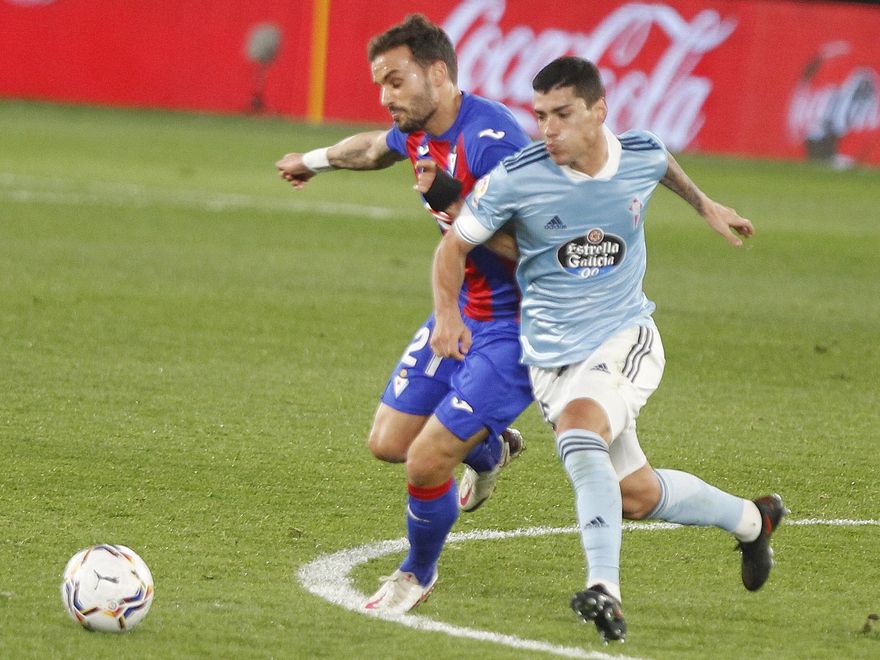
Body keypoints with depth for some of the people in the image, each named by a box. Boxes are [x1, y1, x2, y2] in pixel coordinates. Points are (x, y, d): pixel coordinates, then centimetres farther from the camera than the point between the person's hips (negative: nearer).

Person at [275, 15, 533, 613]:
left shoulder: (490, 138, -27)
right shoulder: (417, 132, 0)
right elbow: (377, 147, 28)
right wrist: (316, 160, 46)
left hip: (515, 326, -9)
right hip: (463, 309, 9)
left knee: (426, 463, -12)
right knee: (389, 443, 10)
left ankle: (419, 574, 18)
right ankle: (491, 451, 40)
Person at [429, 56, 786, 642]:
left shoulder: (642, 155, -7)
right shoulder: (516, 178, -14)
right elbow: (456, 244, -4)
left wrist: (705, 205, 33)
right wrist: (448, 313, -19)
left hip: (626, 336, -2)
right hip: (552, 353, 2)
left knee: (578, 424, -33)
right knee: (636, 495, 4)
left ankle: (605, 589, -39)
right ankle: (752, 518, 32)